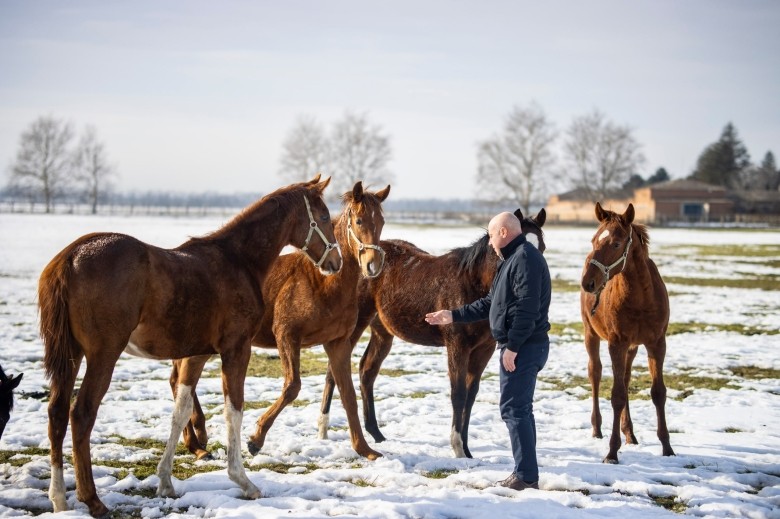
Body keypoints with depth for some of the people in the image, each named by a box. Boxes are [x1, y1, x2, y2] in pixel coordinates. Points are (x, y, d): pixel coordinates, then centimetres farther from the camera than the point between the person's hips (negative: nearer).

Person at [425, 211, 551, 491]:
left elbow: (527, 308, -24)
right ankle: (526, 473, 20)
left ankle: (526, 475, -7)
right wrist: (453, 316, 22)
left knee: (514, 408, -9)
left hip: (524, 347, -11)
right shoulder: (512, 259, 19)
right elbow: (489, 304, 24)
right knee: (520, 408, 14)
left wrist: (512, 347, -24)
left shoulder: (525, 258, -16)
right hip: (520, 348, 11)